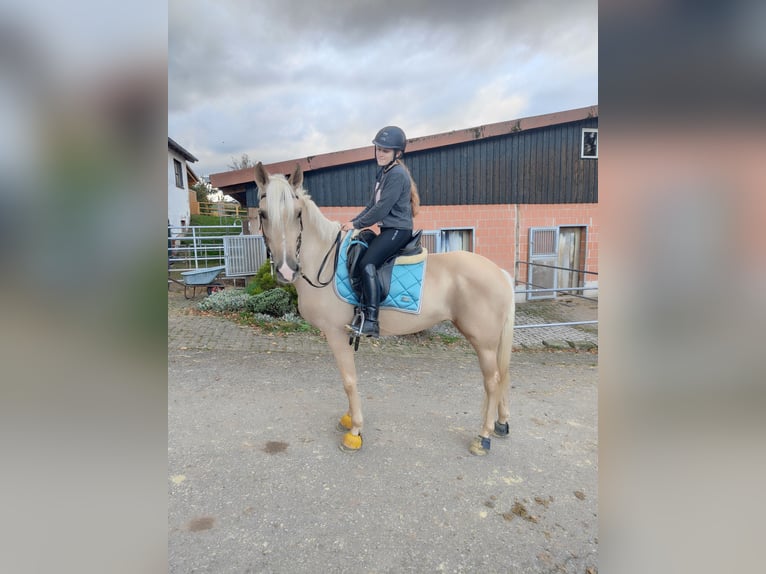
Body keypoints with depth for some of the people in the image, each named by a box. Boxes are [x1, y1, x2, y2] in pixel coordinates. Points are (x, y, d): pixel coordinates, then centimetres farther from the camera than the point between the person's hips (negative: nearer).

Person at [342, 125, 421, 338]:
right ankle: (362, 308, 19)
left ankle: (370, 322, -30)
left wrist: (357, 224, -12)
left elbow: (382, 209, -20)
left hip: (398, 230, -10)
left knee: (367, 263, -27)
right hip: (388, 229, 10)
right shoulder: (383, 172, 16)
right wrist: (353, 221, 6)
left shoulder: (397, 174, -14)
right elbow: (372, 205, 18)